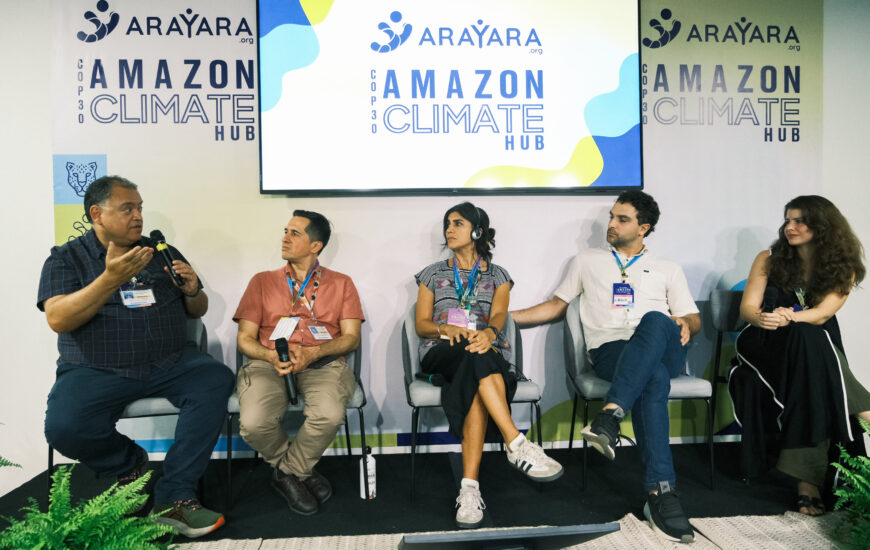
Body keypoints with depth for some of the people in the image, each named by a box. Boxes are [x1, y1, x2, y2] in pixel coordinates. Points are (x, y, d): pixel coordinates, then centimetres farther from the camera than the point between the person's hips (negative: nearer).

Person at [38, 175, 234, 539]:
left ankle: (174, 497, -21)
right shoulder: (65, 259, 7)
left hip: (169, 364, 3)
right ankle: (130, 464, 4)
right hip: (96, 371, -2)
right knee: (64, 427, -30)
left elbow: (198, 311, 19)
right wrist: (111, 279, -22)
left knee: (216, 379, -26)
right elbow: (57, 319, -11)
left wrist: (192, 292, -5)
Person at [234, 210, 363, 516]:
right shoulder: (263, 282, 20)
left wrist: (312, 353, -14)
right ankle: (301, 471, 3)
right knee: (253, 423, -30)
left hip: (322, 362, -1)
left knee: (329, 415, -34)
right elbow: (245, 338, 11)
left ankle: (288, 473, -1)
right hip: (268, 362, 1)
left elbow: (351, 337, 5)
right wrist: (271, 356, -12)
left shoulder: (341, 284, 17)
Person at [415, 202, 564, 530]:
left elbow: (499, 315, -1)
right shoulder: (433, 274, 21)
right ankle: (517, 445, -44)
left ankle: (469, 487, -43)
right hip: (441, 354, 0)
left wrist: (488, 333, -27)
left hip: (488, 353, 0)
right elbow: (421, 324, 9)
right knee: (475, 356, -37)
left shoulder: (498, 276, 19)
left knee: (475, 384, -37)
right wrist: (447, 329, -15)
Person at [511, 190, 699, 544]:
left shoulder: (667, 270, 25)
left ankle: (610, 417, -49)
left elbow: (693, 320, 21)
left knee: (655, 320, -39)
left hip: (663, 350, 1)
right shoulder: (587, 262, 26)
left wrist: (685, 324, -6)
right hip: (609, 351, 0)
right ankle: (660, 492, -41)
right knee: (653, 379, -38)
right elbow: (556, 306, 27)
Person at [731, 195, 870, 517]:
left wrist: (788, 317, -30)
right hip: (767, 346, 0)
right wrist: (762, 318, -25)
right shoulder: (769, 260, 7)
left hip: (819, 348, 0)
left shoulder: (843, 268, 5)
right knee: (804, 338, -35)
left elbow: (822, 313, -10)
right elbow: (747, 308, -1)